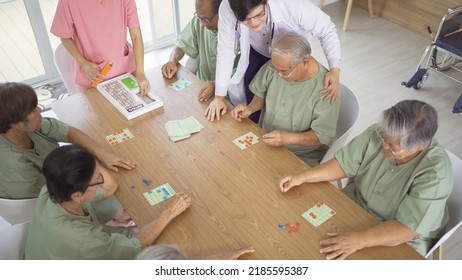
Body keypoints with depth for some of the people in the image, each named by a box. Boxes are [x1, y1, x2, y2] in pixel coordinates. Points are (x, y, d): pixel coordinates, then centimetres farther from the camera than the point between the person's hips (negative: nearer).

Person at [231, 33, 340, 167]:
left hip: (302, 157, -5)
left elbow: (322, 136, -18)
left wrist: (288, 138, -30)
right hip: (265, 141, 6)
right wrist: (251, 108, -9)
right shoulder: (275, 66, -8)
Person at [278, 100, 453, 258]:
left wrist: (358, 240, -42)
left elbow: (407, 228, -32)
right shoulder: (377, 134, -17)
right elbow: (344, 164, -7)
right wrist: (302, 177, -16)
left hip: (400, 244, -5)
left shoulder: (434, 173, -30)